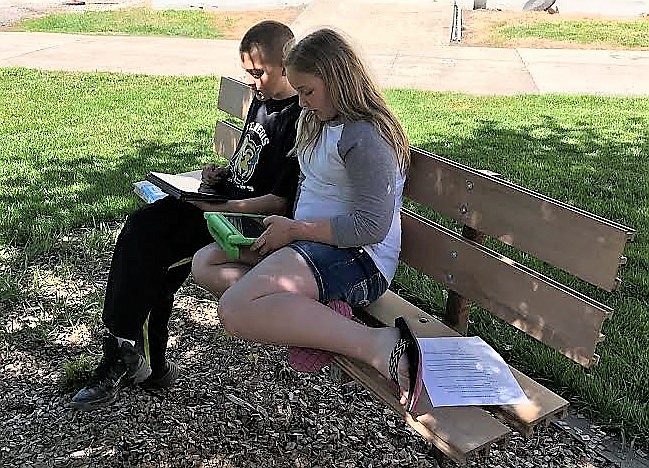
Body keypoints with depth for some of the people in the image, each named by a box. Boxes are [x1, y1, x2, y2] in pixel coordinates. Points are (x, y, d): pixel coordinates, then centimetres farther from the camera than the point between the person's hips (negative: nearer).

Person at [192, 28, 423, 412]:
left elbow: (371, 226, -22)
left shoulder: (365, 137, -17)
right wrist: (287, 225, 9)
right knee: (204, 263, 7)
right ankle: (317, 312, -13)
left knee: (234, 309, -28)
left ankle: (376, 344, -29)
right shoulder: (316, 121, 14)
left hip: (359, 257, -11)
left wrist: (295, 229, -16)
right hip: (308, 240, 11)